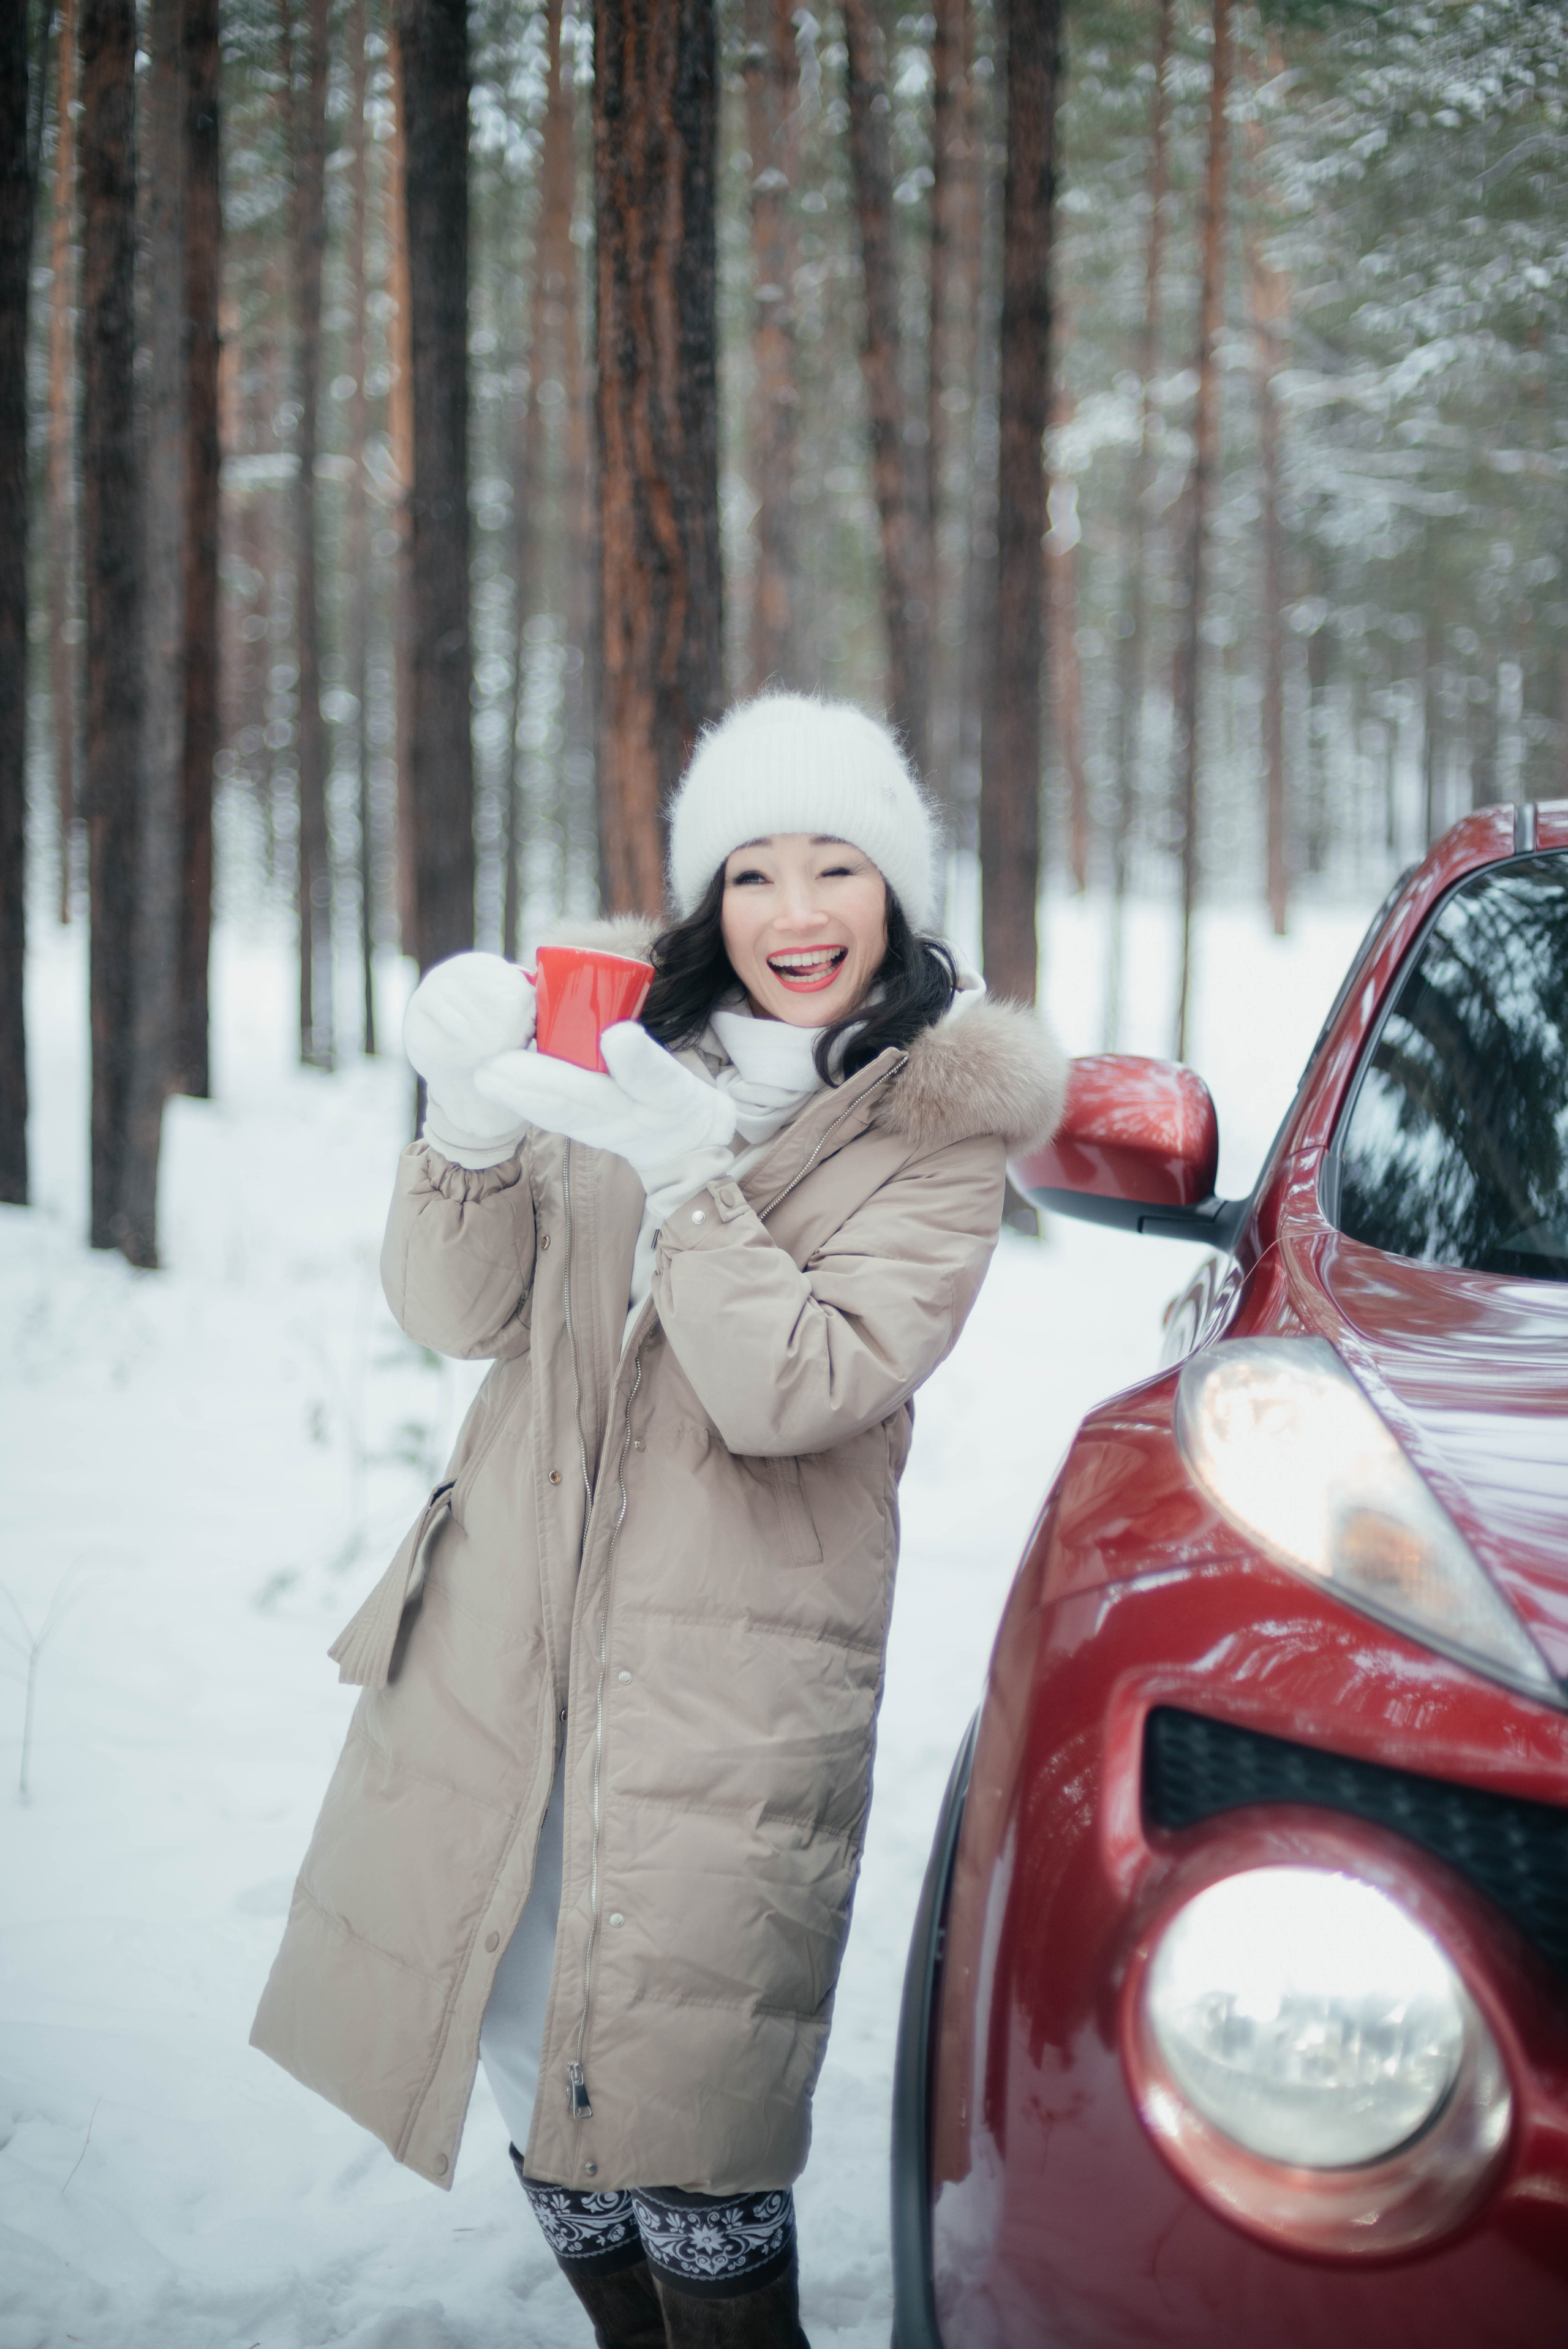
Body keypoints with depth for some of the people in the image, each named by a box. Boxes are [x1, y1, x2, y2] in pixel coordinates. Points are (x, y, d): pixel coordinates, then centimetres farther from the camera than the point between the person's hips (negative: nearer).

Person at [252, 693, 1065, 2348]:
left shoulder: (938, 1126, -4)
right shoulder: (626, 1031, 7)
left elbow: (798, 1389, -15)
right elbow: (459, 1315, 2)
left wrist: (683, 1170, -23)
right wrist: (473, 1127, -16)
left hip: (732, 1674, -4)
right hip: (507, 1626, 5)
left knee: (678, 2110, -6)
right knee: (527, 2059, 13)